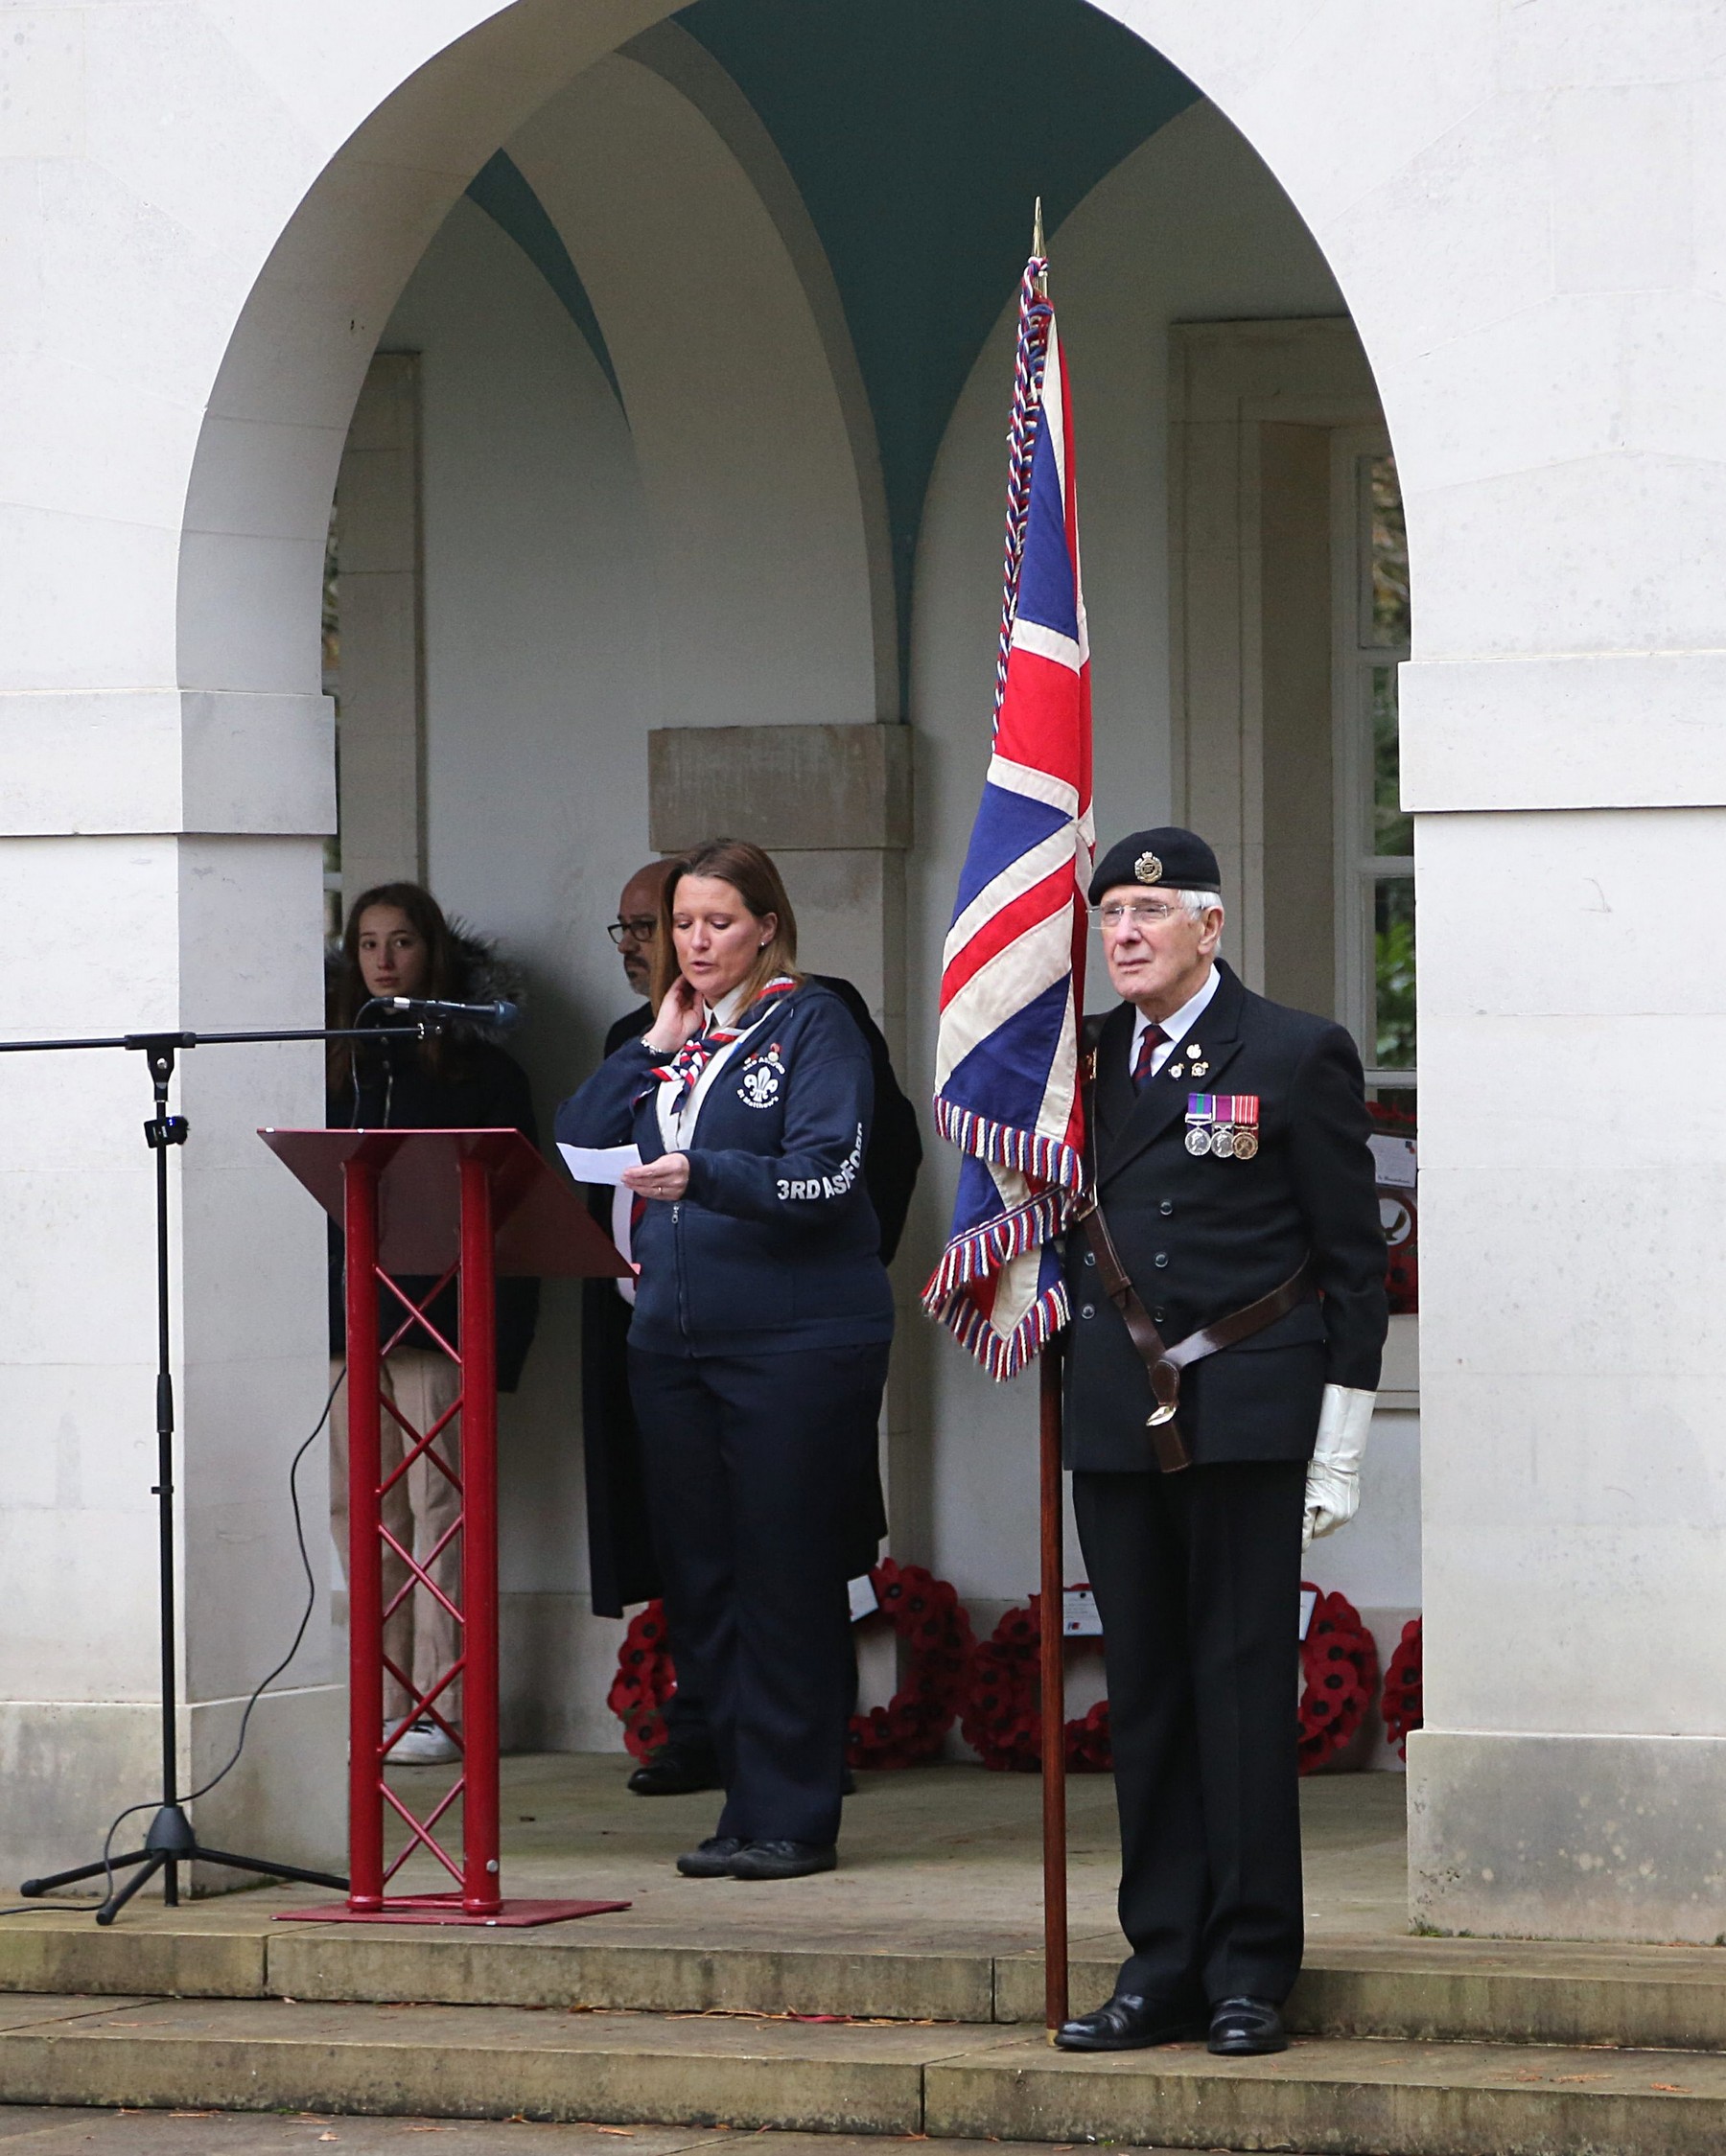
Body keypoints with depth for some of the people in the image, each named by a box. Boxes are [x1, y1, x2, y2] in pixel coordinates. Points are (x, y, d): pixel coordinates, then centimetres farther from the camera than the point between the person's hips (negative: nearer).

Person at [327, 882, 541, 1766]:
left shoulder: (480, 1071, 5)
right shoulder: (332, 1064, 14)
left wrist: (500, 1335, -9)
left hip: (435, 1321, -4)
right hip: (342, 1318, 4)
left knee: (437, 1504, -6)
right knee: (357, 1513, 2)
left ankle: (438, 1708, -4)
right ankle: (380, 1703, 7)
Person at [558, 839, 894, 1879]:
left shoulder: (812, 1024, -2)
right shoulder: (670, 1041, 17)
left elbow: (827, 1176, -15)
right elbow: (573, 1146, 8)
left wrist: (702, 1177, -29)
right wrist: (653, 1049, 1)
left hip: (800, 1339, -6)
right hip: (674, 1342, 6)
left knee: (787, 1578, -5)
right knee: (700, 1580, 6)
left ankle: (793, 1819, 0)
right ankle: (750, 1803, 13)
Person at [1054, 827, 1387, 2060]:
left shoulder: (1298, 1056, 0)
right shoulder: (1082, 1060, 12)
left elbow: (1353, 1261, -1)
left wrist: (1339, 1447, -5)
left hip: (1247, 1413, -4)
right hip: (1118, 1416, 4)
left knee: (1244, 1687, -4)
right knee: (1145, 1691, 5)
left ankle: (1251, 1973, 0)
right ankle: (1163, 1965, 10)